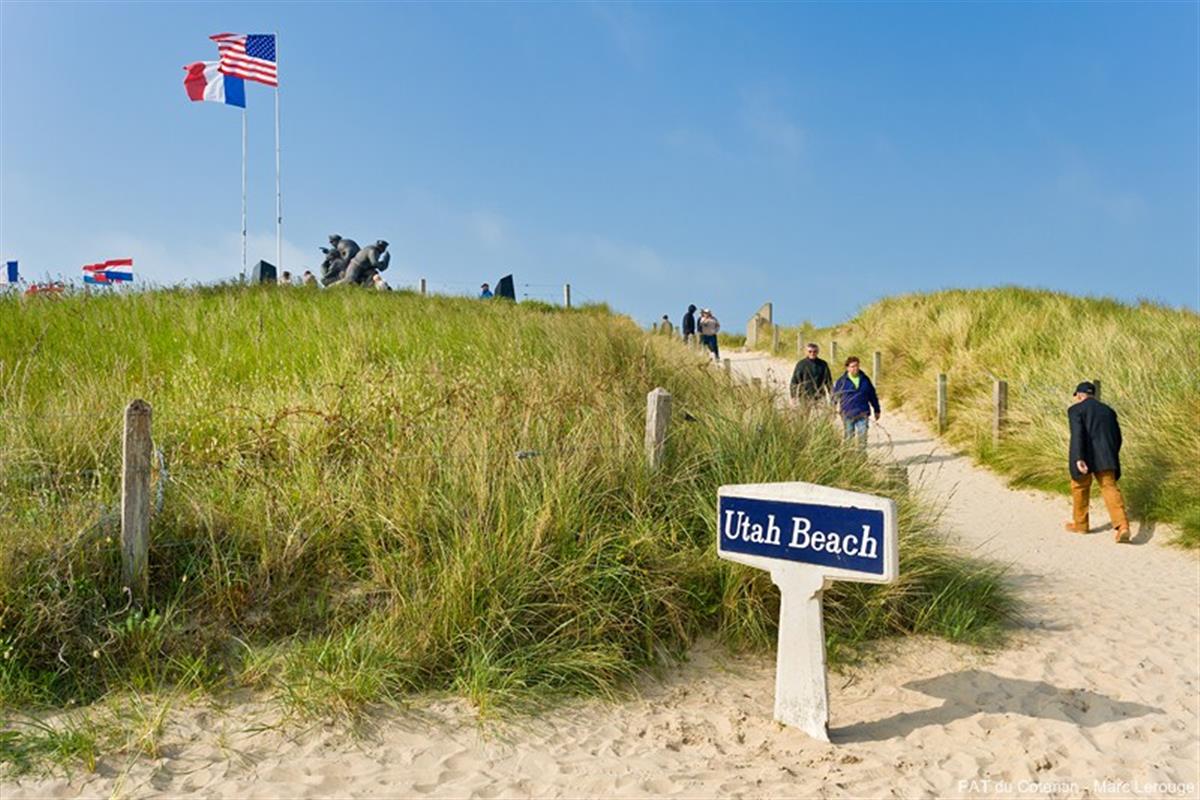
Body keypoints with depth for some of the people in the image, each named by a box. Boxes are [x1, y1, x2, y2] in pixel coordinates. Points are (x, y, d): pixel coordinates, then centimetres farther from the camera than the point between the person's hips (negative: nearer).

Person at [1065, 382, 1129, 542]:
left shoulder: (1076, 409, -1)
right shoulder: (1107, 410, 17)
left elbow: (1077, 434, -16)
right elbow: (1117, 437, 17)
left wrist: (1078, 458, -22)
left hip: (1084, 457, -4)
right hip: (1105, 458, 4)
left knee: (1080, 487, 13)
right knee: (1110, 487, -1)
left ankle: (1080, 524, 24)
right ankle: (1122, 526, -18)